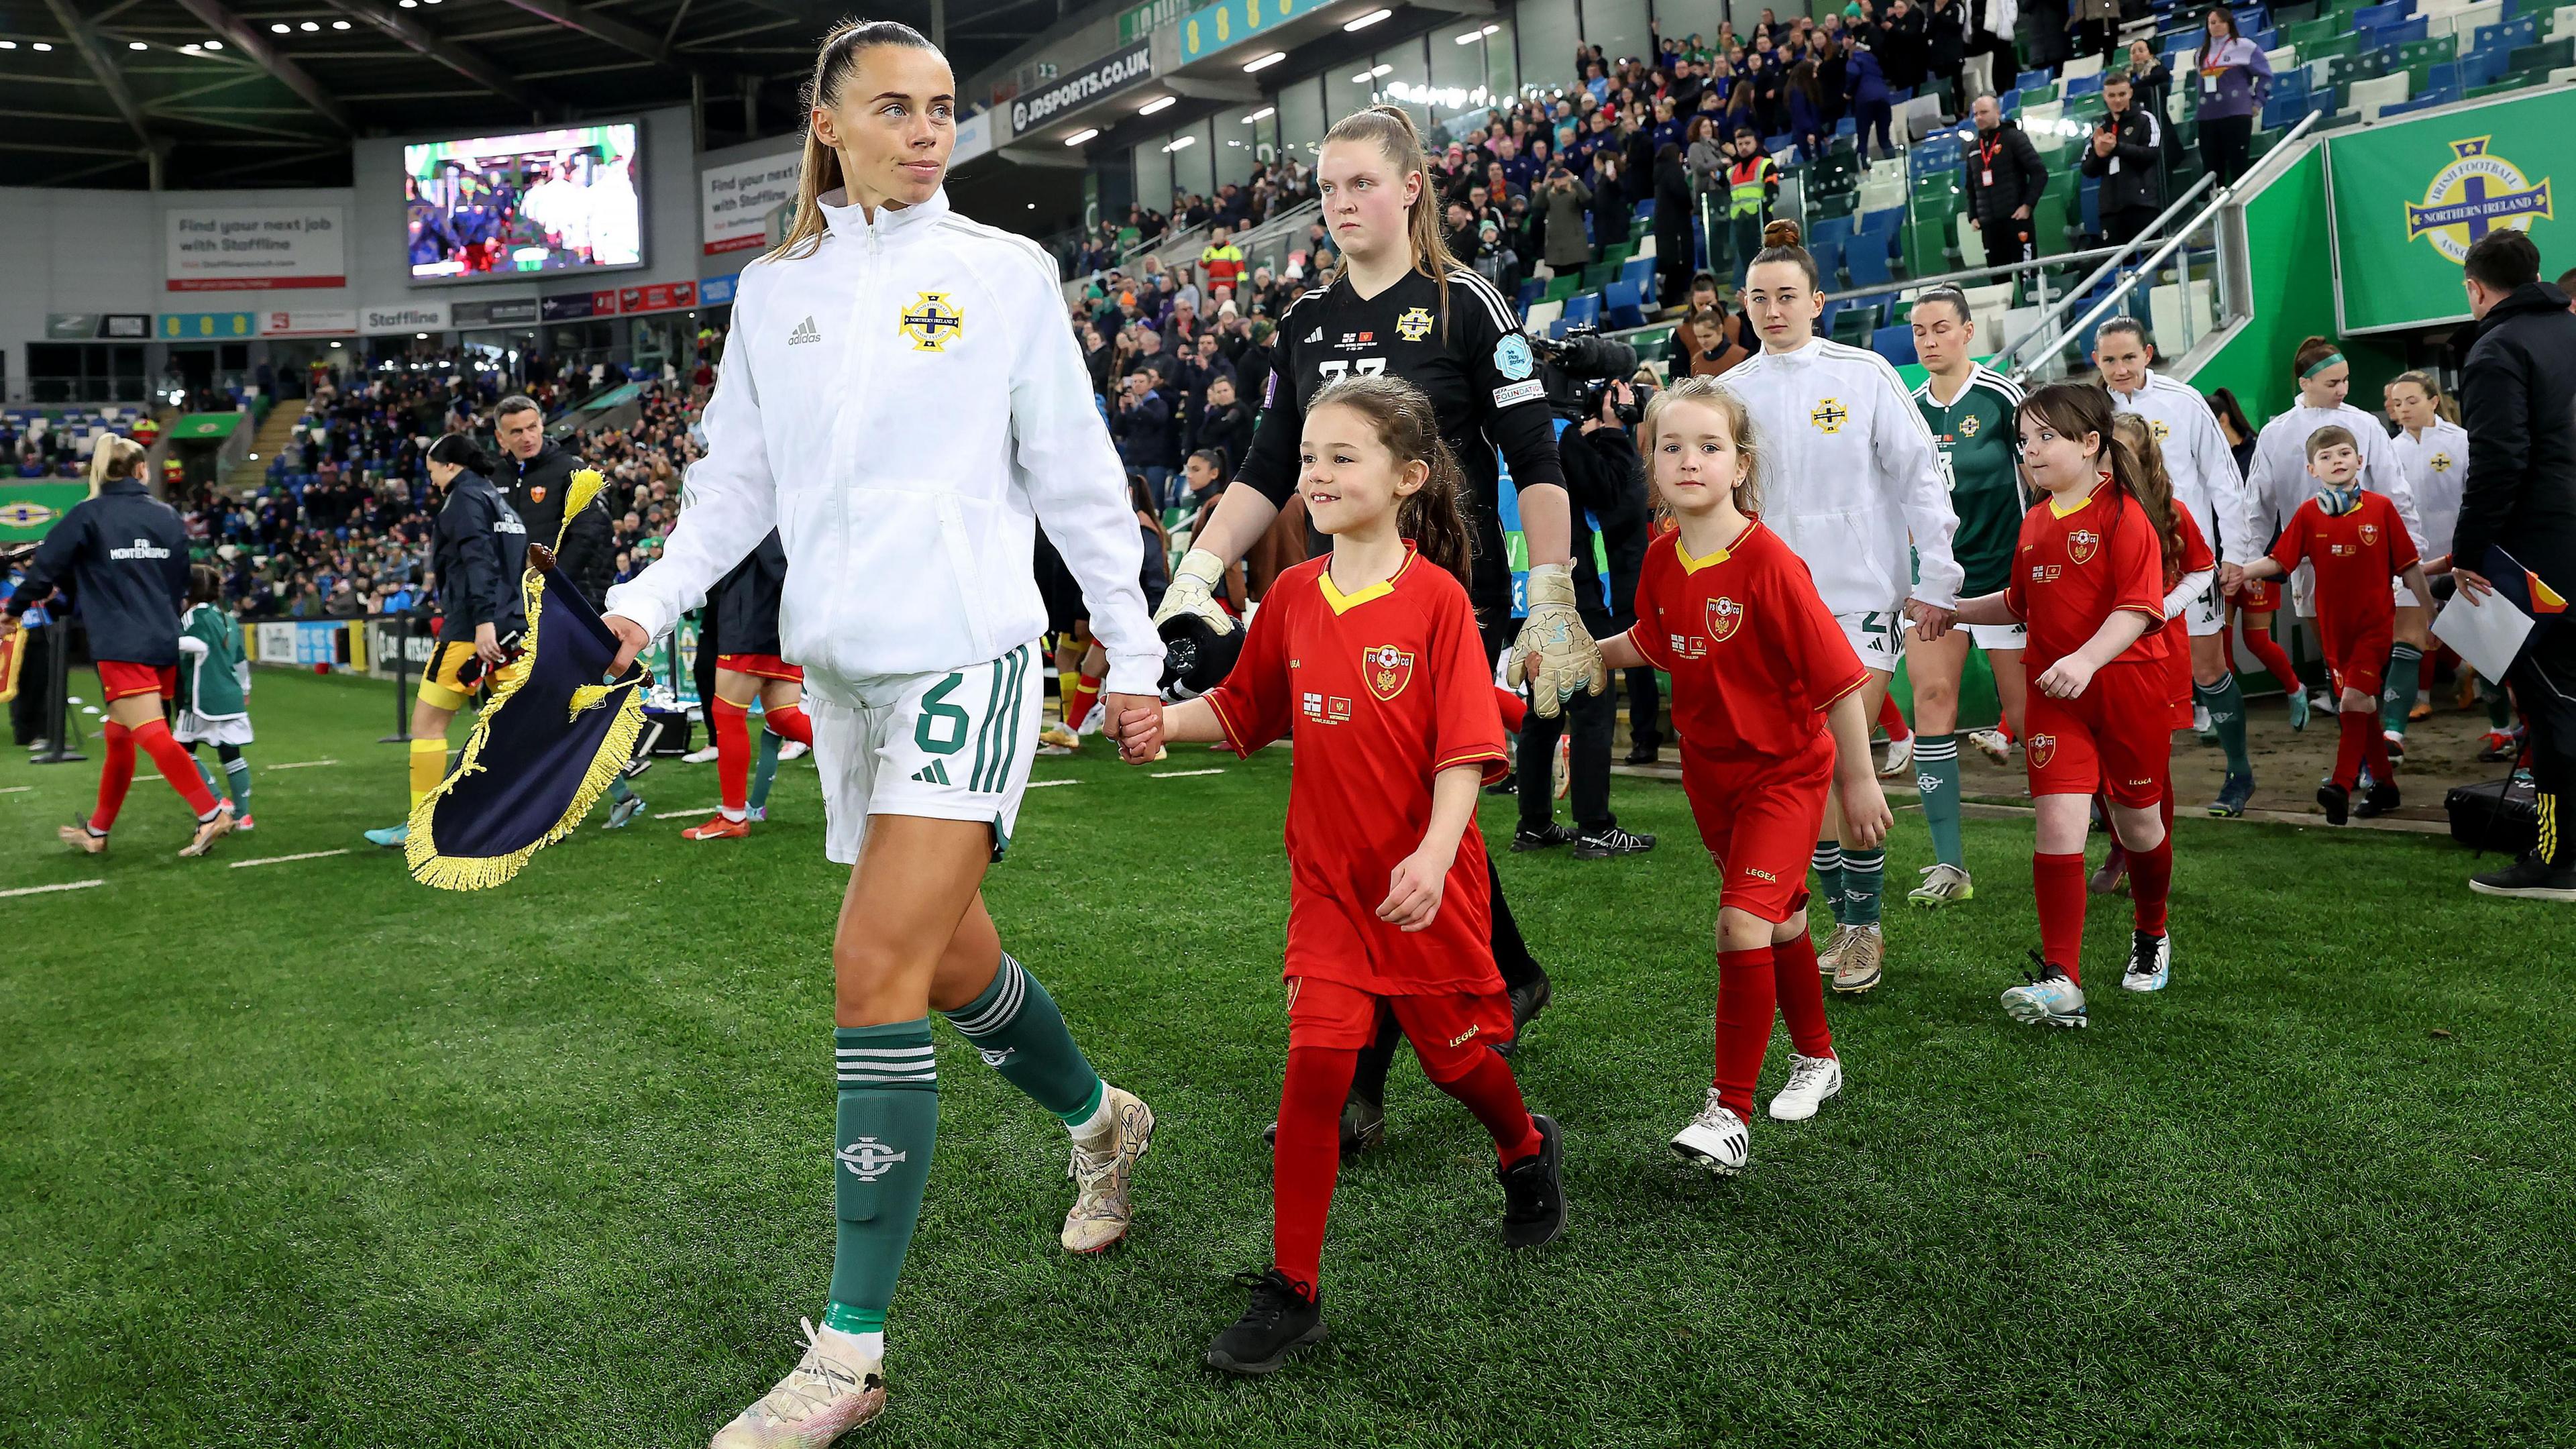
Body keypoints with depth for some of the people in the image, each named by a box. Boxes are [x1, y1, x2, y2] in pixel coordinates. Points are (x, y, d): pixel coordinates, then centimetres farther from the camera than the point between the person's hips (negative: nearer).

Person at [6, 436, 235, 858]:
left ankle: (212, 814, -25)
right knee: (118, 737, 16)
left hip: (121, 647, -6)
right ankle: (97, 831, 25)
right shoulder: (168, 515, 9)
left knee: (152, 736, -13)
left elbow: (47, 568, 0)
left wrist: (17, 607, 18)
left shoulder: (87, 515, -4)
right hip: (164, 644, 6)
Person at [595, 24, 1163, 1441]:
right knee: (948, 961, 13)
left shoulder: (1004, 270, 1)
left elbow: (1076, 476, 3)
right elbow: (736, 484, 13)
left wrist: (1132, 649, 3)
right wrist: (645, 600, -2)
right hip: (839, 665, 5)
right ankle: (1100, 1122, 44)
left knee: (875, 970, -13)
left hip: (965, 649, -5)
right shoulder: (771, 289, 11)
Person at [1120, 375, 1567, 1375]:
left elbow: (1465, 749, -16)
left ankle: (1526, 1153, 49)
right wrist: (1164, 720, -8)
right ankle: (1292, 1292, 6)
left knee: (1455, 1053, 14)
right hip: (1328, 877, 3)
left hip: (1426, 884, -3)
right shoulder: (1292, 597, 0)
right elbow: (1241, 710, 10)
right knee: (1315, 1066, -6)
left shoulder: (1436, 599, -13)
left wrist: (1434, 857, -28)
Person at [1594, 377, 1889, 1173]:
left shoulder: (1769, 564, -24)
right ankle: (1816, 1059, 40)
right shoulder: (1662, 559, -5)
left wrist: (1860, 781, -13)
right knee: (1777, 919, 20)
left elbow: (1839, 678, -19)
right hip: (1709, 772, 6)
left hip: (1783, 771, -6)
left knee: (1742, 925, -16)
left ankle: (1730, 1114, -7)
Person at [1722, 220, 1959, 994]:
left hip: (1861, 593, -3)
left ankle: (1866, 926, 8)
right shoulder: (1731, 393, 6)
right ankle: (1846, 922, 18)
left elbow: (1919, 474, -1)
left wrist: (1936, 581, -4)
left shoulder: (1863, 374, -2)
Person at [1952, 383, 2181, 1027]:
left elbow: (2139, 608, -20)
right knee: (2058, 822, -9)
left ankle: (2152, 937, 41)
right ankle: (2061, 982, -13)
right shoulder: (2034, 523, 11)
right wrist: (1953, 610, 17)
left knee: (2137, 822, 13)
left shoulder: (2124, 514, -10)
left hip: (2129, 685, -4)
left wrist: (2087, 659, -34)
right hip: (2054, 693, 4)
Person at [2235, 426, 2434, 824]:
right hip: (2334, 626, 3)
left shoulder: (2381, 508, -4)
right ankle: (2384, 785, 23)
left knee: (2354, 699, -16)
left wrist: (2431, 614, 3)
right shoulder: (2308, 515, 1)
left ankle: (2341, 785, -22)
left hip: (2375, 622, -3)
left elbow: (2409, 566, 0)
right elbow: (2277, 561, -1)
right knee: (2358, 707, 10)